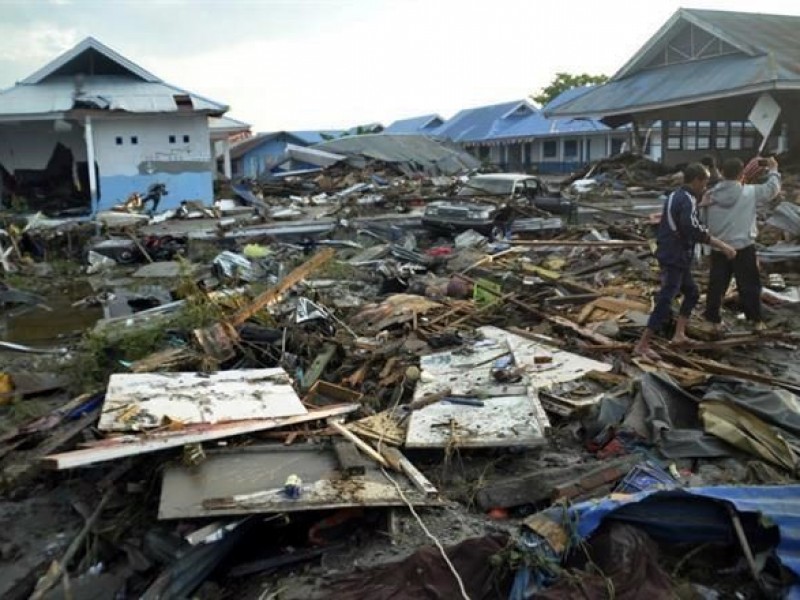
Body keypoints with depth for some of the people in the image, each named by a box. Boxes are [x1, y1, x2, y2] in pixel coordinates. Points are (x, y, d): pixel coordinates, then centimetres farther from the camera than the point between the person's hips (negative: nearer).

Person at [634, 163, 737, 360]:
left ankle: (679, 334, 24)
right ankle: (642, 346, -11)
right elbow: (693, 229, -32)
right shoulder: (687, 200, -17)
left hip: (673, 256, 10)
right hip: (674, 259, -10)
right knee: (665, 301, -11)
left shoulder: (675, 196, 13)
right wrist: (721, 245, -30)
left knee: (692, 292, 22)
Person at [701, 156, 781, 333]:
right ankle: (755, 320, 20)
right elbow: (772, 188, 6)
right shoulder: (750, 192, -9)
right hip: (743, 248, -3)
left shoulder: (712, 195, -2)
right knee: (749, 285, 10)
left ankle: (714, 319, 16)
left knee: (716, 284, 11)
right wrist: (773, 170, 20)